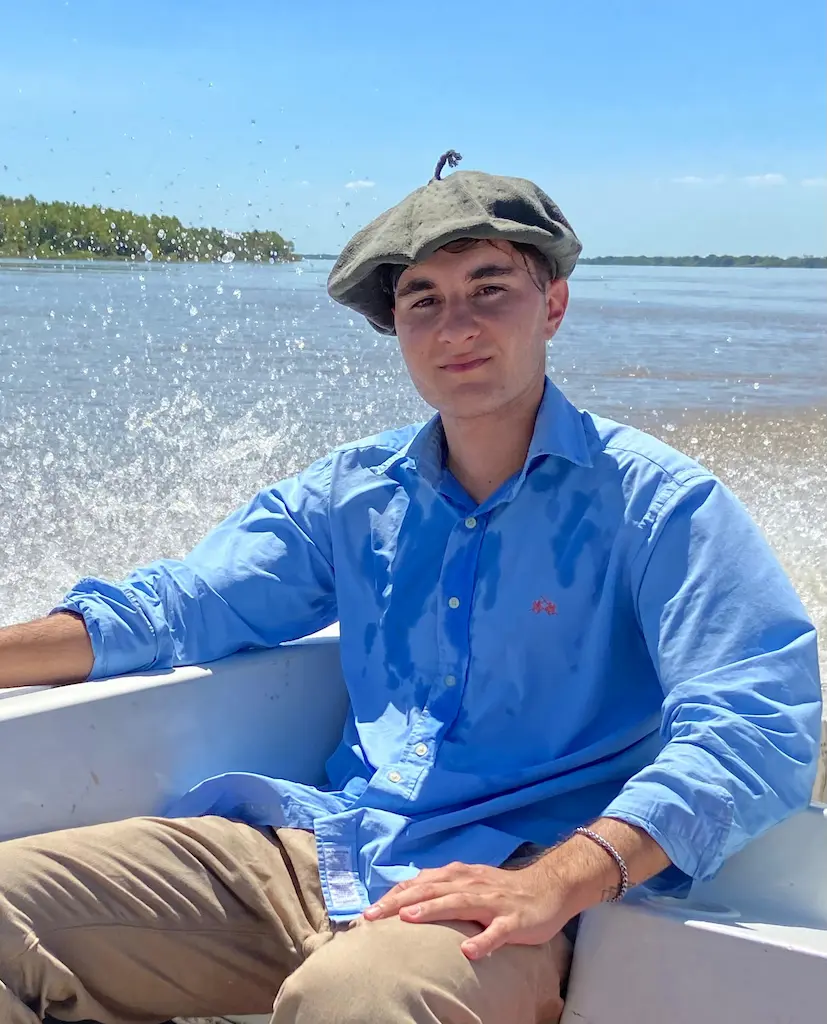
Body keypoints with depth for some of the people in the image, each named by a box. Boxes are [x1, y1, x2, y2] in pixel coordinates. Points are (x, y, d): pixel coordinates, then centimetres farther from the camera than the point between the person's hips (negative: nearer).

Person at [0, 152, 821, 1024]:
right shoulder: (355, 491, 14)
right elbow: (175, 607, 16)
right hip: (316, 849, 6)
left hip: (504, 884, -5)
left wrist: (555, 884, -28)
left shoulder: (656, 502, -2)